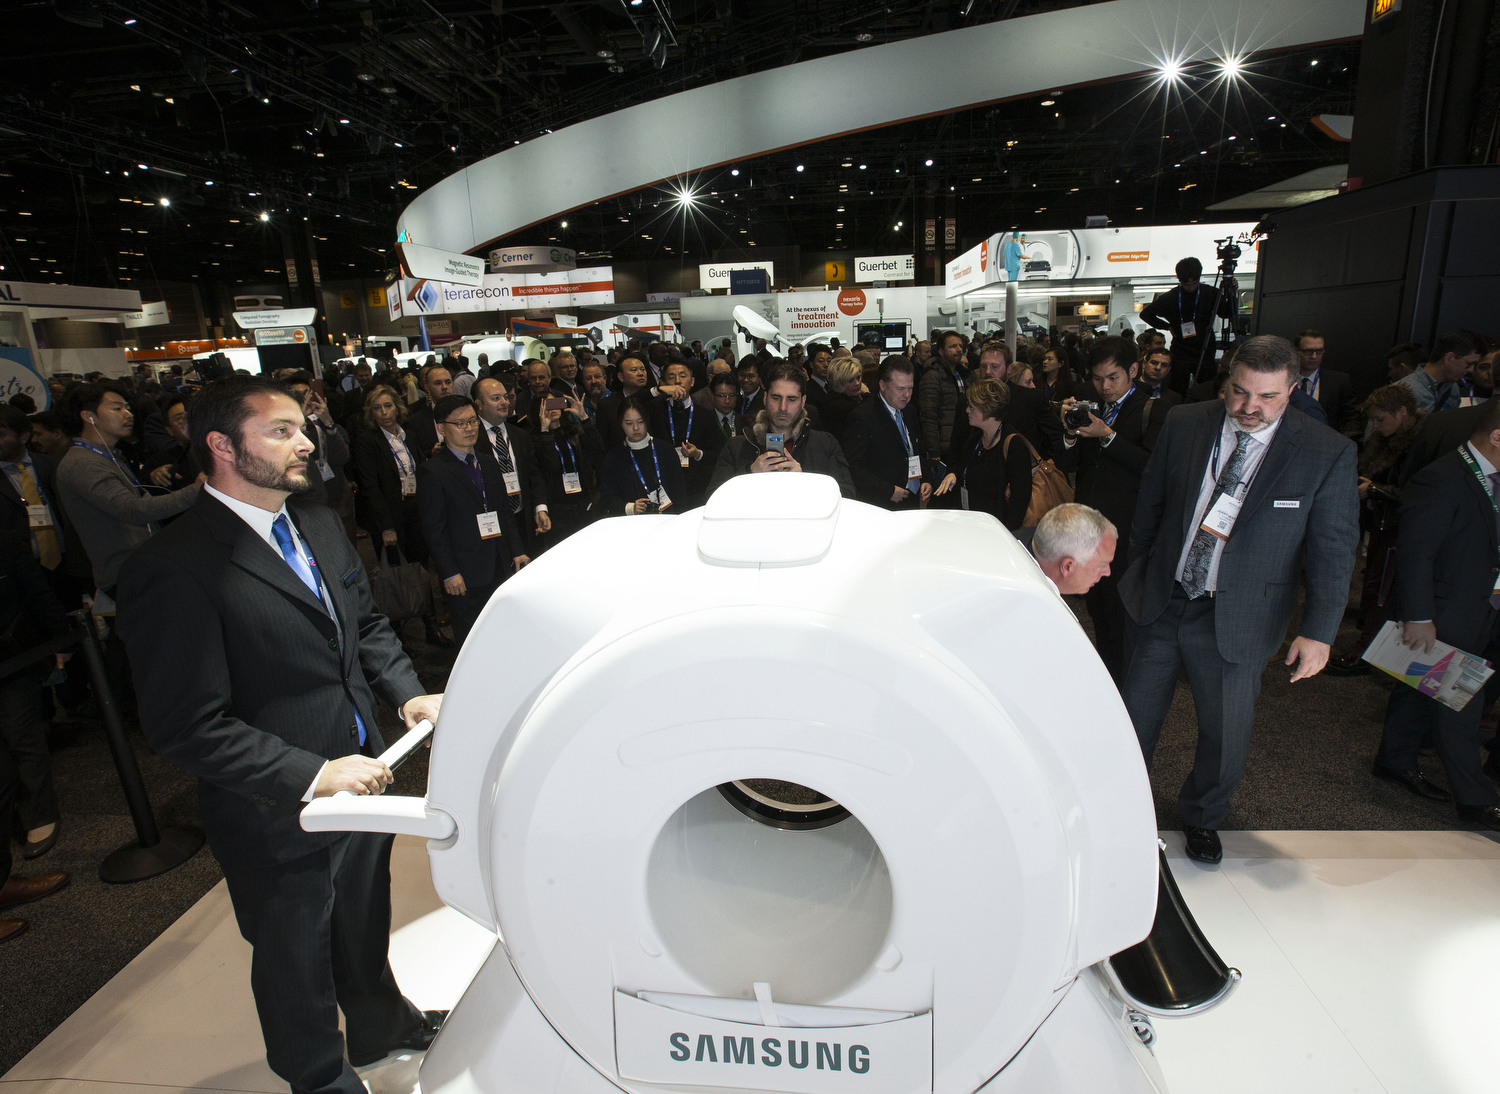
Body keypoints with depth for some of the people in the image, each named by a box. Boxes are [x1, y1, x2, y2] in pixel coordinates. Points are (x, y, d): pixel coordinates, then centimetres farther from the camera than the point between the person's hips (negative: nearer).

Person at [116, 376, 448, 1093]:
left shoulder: (318, 524, 0)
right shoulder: (173, 570, -25)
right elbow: (187, 728, -26)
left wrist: (408, 692, -3)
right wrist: (311, 774, -29)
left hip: (360, 777, 7)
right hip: (278, 818, -7)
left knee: (365, 920, 30)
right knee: (296, 956, 21)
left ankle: (381, 1025, 57)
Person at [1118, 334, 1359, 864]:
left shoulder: (1328, 453, -10)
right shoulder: (1183, 423, -4)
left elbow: (1333, 550, -7)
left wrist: (1318, 630, -11)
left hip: (1239, 619, -1)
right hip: (1160, 602, 2)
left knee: (1226, 733, 12)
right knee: (1135, 716, 15)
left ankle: (1202, 815, 41)